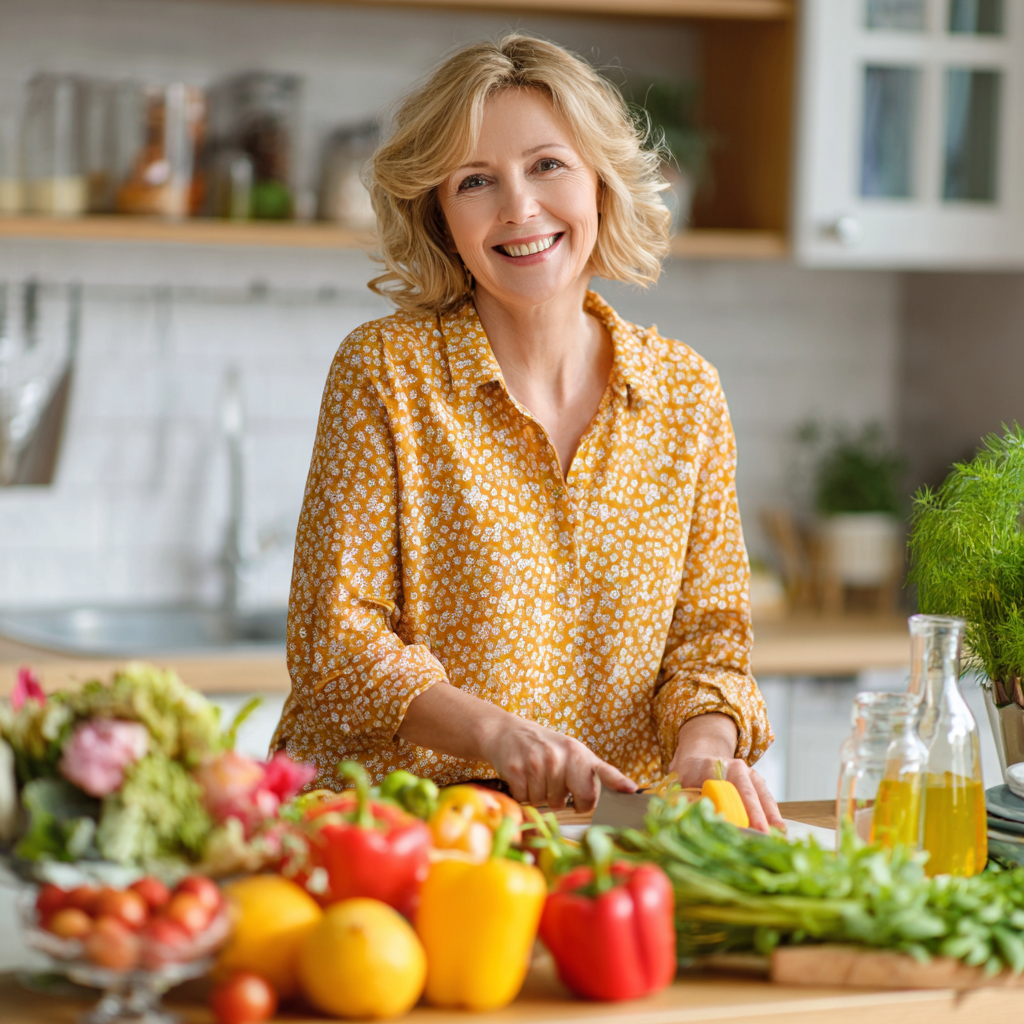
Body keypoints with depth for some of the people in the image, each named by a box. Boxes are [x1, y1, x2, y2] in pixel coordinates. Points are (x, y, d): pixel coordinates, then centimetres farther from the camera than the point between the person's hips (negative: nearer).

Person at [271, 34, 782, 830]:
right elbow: (333, 639, -7)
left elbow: (708, 630, 9)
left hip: (608, 819, 3)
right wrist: (493, 732, -23)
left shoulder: (686, 392, 7)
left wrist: (705, 745, -14)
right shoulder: (384, 371, -3)